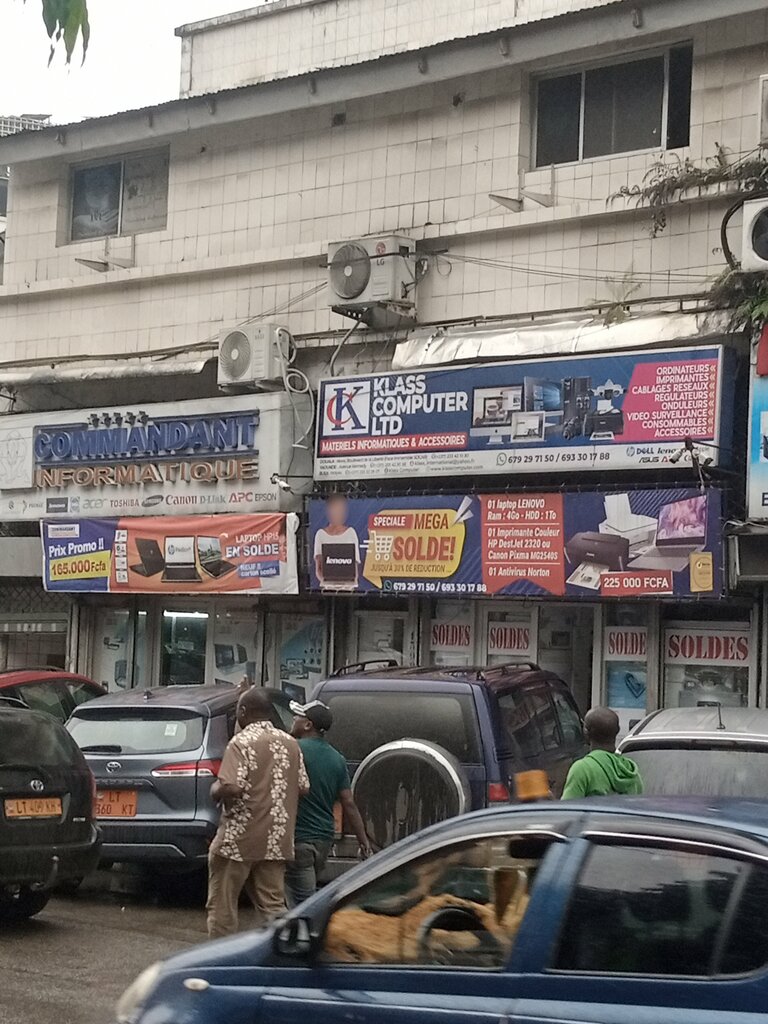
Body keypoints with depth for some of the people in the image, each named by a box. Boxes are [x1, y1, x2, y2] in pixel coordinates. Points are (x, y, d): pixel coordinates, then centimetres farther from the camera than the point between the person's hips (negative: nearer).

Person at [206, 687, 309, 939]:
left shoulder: (242, 742, -12)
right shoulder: (291, 743, 8)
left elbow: (230, 787, -23)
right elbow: (304, 787, 9)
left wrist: (215, 790, -2)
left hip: (238, 841, -6)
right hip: (277, 841, 6)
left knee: (222, 906, 6)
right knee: (272, 906, 8)